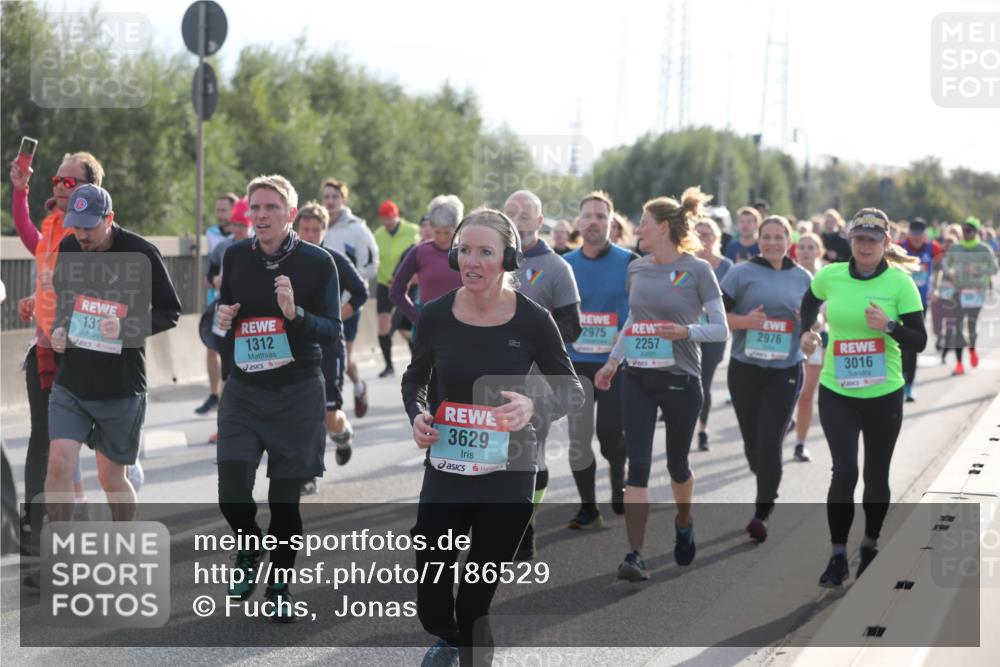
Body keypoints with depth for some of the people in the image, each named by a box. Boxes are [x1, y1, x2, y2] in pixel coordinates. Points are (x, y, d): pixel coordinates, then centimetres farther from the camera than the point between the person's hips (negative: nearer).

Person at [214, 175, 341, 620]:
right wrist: (222, 319, -6)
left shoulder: (317, 263, -8)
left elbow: (333, 331, -9)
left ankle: (279, 584, 25)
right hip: (243, 389, 2)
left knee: (285, 500, 4)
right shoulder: (235, 257, 2)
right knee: (232, 495, -8)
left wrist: (296, 313, -27)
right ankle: (251, 546, 26)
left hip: (297, 393, -2)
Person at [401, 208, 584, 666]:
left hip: (508, 474, -2)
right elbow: (415, 377, 11)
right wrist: (417, 415, -10)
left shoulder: (533, 320, -12)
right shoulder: (436, 315, -7)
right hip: (445, 470, 2)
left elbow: (573, 392, -3)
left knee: (476, 601, 2)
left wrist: (533, 406, -24)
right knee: (430, 599, 6)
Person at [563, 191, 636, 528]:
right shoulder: (564, 264, 6)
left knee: (610, 433, -7)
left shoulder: (629, 263, -3)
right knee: (578, 438, 2)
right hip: (576, 364, 3)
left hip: (616, 364, -3)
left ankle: (619, 481, 24)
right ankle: (588, 507, 14)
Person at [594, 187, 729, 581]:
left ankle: (684, 522, 43)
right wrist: (612, 361, 18)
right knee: (637, 464, -8)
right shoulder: (637, 269, 7)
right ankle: (635, 556, -12)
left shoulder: (697, 270, -8)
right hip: (637, 379, 3)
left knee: (676, 462, 12)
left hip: (681, 379, -3)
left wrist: (686, 331, -25)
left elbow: (720, 328, -8)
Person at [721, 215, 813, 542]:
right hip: (745, 369, 0)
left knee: (770, 442, -10)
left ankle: (762, 513, -5)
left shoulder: (802, 278, 7)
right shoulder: (741, 273, -1)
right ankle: (768, 488, 37)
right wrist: (745, 321, -20)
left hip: (785, 371, 0)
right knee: (752, 441, 9)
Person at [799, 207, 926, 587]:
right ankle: (837, 556, 2)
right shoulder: (830, 276, -2)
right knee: (844, 472, -9)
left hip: (883, 394, 0)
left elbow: (919, 342, -9)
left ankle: (870, 546, 32)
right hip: (836, 391, 1)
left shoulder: (900, 283, -8)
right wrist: (807, 332, 8)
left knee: (876, 475, 10)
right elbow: (810, 302, 22)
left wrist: (889, 326, -25)